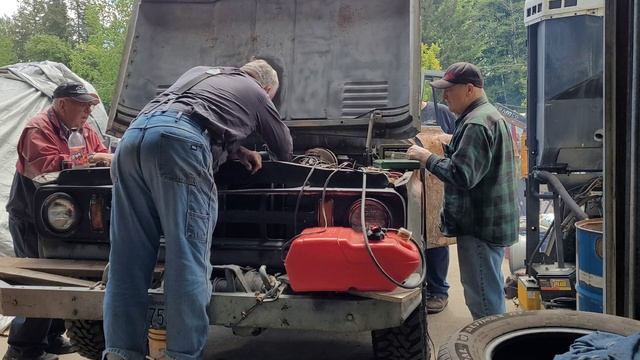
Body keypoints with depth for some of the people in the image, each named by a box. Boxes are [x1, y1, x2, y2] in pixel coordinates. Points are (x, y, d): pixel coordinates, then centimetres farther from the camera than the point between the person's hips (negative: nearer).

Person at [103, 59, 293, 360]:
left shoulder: (199, 73, 40)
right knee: (187, 255, -6)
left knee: (129, 254, 5)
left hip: (134, 134, 7)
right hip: (178, 142, -6)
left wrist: (236, 150, 44)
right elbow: (284, 149, 40)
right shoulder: (256, 94, 27)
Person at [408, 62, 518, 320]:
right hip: (493, 222, 11)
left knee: (483, 301, -3)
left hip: (480, 226, -11)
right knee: (490, 295, 20)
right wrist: (447, 151, 14)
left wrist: (427, 158, -15)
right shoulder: (491, 116, 16)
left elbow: (462, 176, -26)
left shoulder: (476, 124, -19)